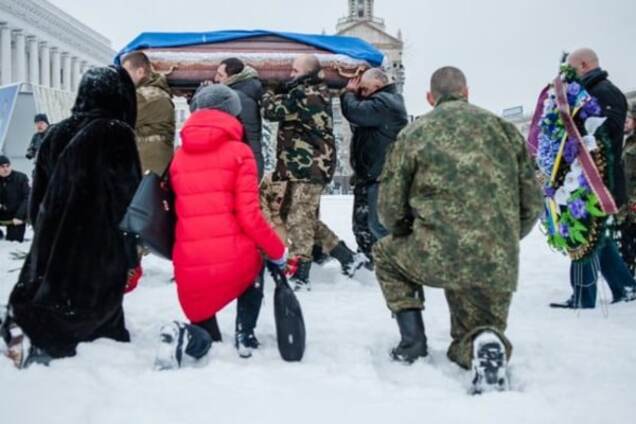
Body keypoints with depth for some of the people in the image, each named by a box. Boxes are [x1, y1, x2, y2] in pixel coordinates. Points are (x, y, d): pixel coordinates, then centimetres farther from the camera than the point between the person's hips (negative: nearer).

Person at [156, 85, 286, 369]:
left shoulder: (179, 156, 12)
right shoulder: (239, 152, -1)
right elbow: (249, 217, -7)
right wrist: (278, 251, 6)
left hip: (189, 269, 2)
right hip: (234, 262, -2)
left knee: (202, 335, 28)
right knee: (255, 265, 36)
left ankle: (189, 337, -9)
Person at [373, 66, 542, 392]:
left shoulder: (414, 133, 5)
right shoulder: (502, 127, 12)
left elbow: (390, 210, 5)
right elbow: (532, 203, 11)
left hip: (438, 256, -3)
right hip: (500, 267, 3)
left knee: (385, 253, 30)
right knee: (465, 351, 25)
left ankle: (412, 341, 16)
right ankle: (485, 343, -11)